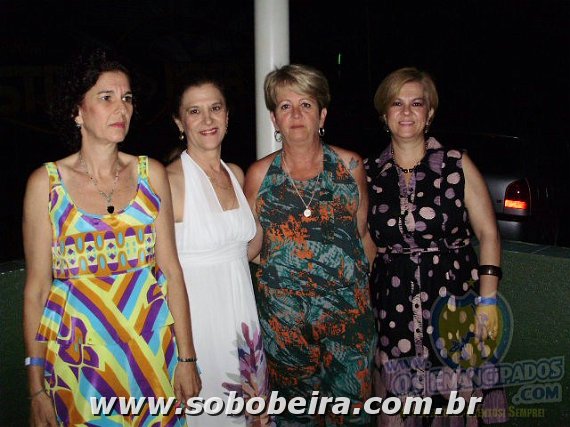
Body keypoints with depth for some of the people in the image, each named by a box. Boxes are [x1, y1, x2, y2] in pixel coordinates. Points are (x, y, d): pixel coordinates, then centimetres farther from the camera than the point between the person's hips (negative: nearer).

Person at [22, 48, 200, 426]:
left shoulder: (151, 174, 2)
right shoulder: (46, 182, -3)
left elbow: (171, 269, 2)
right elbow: (37, 287, -2)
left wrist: (186, 357, 0)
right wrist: (37, 385, -3)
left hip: (153, 348, 2)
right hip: (78, 356, -2)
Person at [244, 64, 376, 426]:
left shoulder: (350, 166, 0)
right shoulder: (260, 175, 0)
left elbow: (363, 235, 8)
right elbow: (251, 245, 7)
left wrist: (372, 295, 7)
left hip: (348, 310, 0)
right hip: (284, 313, 1)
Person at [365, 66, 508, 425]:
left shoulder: (457, 164, -1)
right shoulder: (369, 173, 5)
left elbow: (488, 234, -1)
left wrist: (488, 301, -8)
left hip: (455, 306, -1)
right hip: (394, 311, 2)